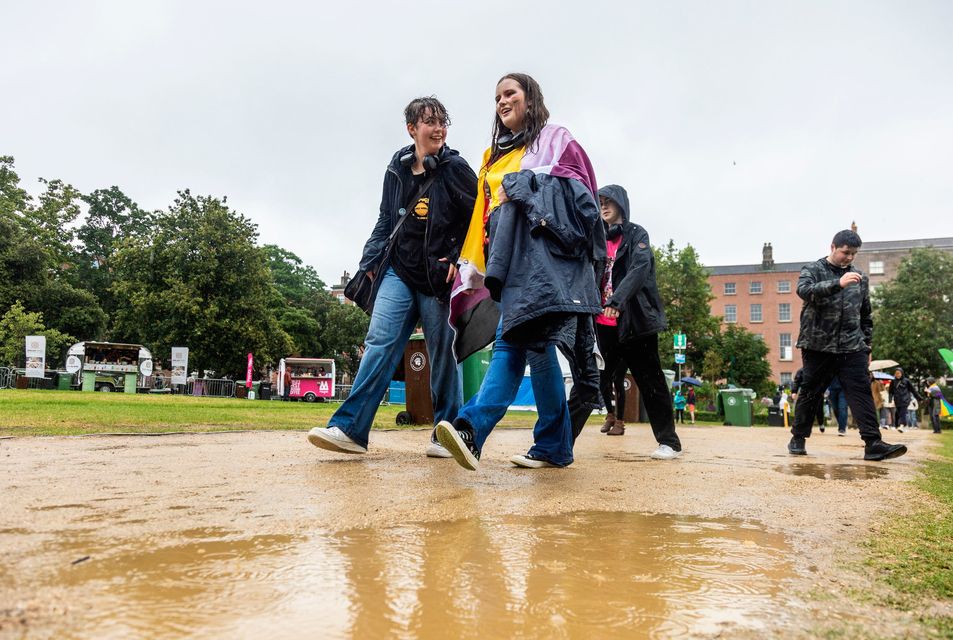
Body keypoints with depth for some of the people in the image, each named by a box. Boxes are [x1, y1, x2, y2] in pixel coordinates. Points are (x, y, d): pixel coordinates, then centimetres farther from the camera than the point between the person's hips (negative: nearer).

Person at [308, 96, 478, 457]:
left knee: (442, 353, 3)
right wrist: (371, 261, 12)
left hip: (438, 276, -3)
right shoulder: (396, 170, 10)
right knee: (380, 342, -9)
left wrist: (458, 256, -9)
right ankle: (350, 428, -11)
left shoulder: (454, 169, -2)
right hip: (398, 272, 3)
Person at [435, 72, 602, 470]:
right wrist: (474, 266, 16)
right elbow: (482, 215, 24)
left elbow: (577, 187, -3)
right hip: (508, 258, 6)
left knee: (524, 341, -18)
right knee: (511, 342, -10)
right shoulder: (495, 155, 28)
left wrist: (520, 185, -7)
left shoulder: (555, 139, 12)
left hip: (543, 249, -5)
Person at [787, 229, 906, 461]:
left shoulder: (860, 278, 13)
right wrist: (838, 283, -35)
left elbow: (866, 316, 20)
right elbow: (804, 290, -23)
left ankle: (873, 444, -8)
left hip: (852, 347, 3)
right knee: (810, 393, 5)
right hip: (818, 346, -3)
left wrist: (867, 346, 17)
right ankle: (798, 438, 19)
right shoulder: (812, 270, 0)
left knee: (862, 393, -5)